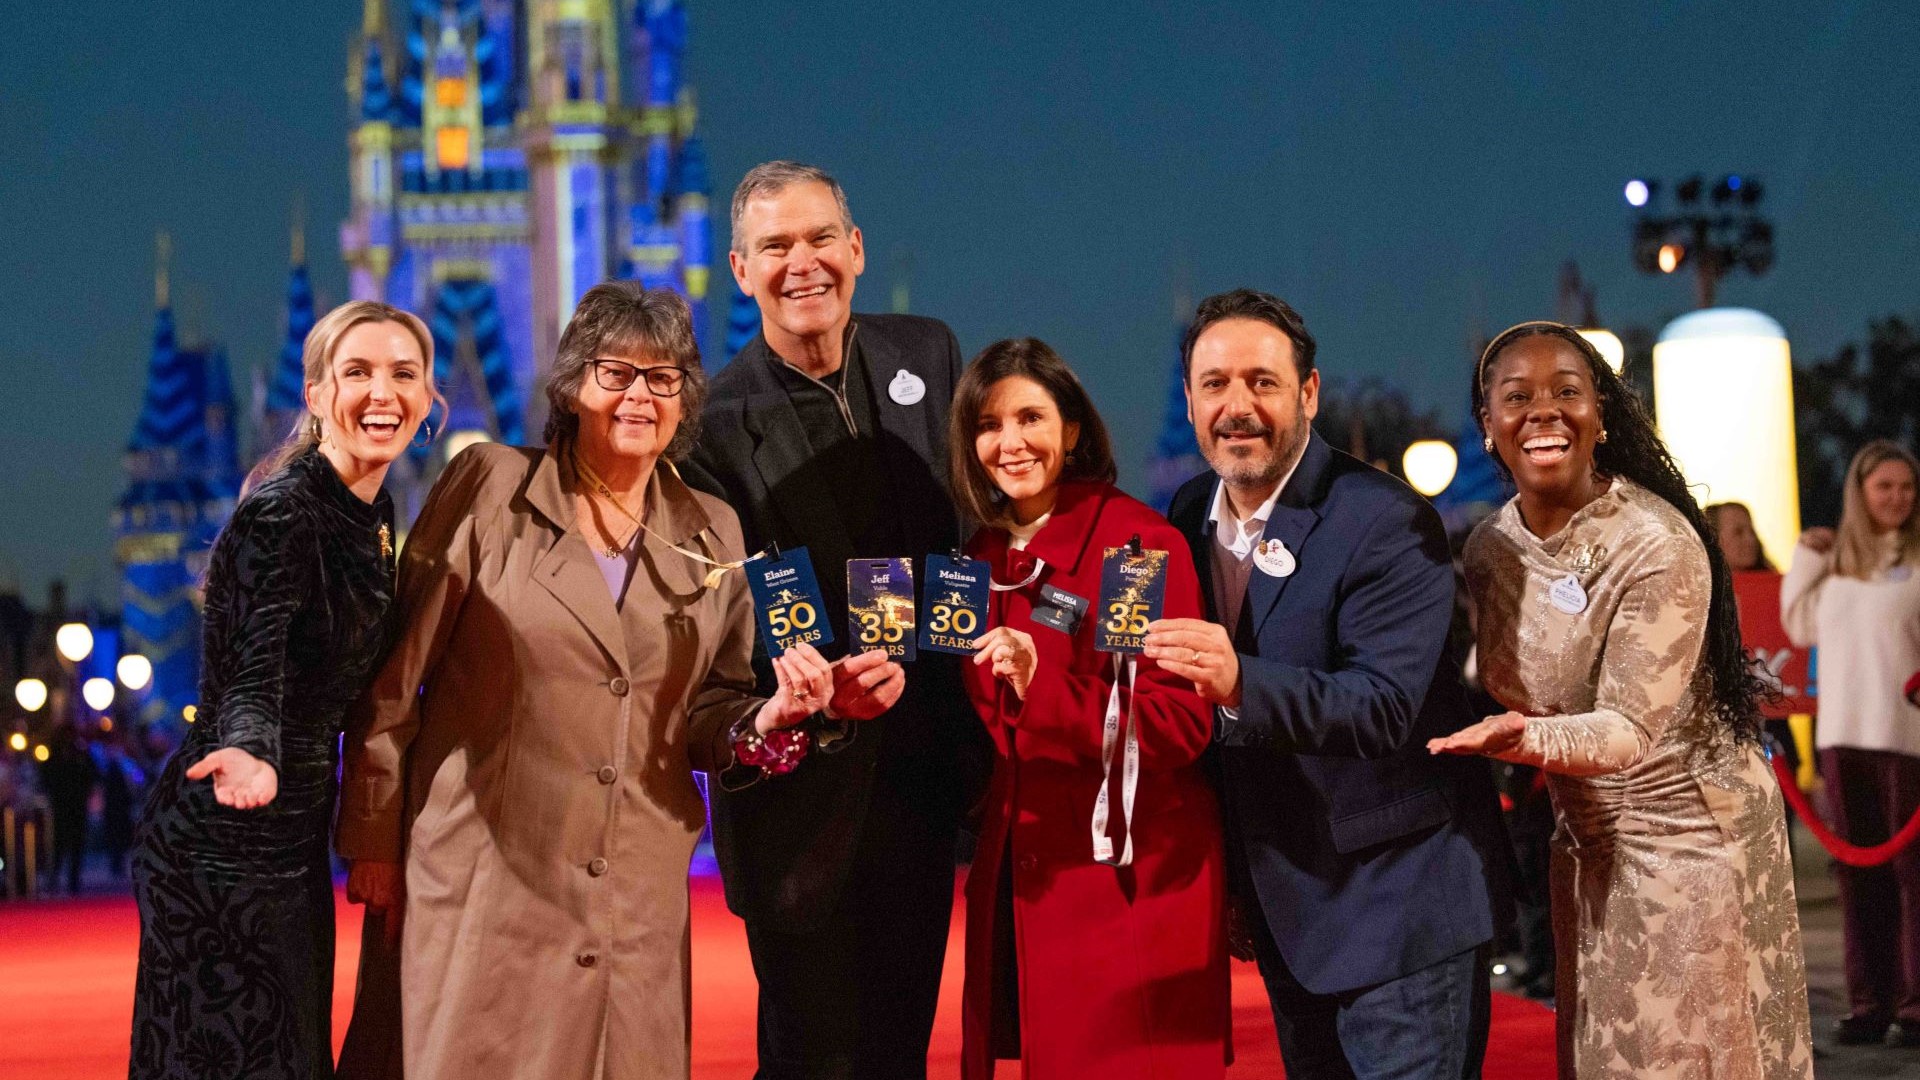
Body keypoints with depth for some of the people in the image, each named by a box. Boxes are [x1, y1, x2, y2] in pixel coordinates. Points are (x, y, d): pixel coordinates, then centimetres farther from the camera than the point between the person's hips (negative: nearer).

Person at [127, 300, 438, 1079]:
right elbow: (256, 670, -31)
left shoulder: (372, 516, 8)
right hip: (220, 848, -9)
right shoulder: (279, 516, -18)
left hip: (293, 840, 9)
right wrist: (250, 751, -51)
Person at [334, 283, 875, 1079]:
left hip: (636, 899, 3)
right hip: (483, 886, -3)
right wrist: (373, 838, -3)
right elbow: (394, 677, -1)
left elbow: (706, 718, 13)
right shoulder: (488, 486, 0)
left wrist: (769, 716, -8)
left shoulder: (712, 534, 10)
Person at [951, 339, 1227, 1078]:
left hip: (1129, 884, -6)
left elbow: (1181, 724, -15)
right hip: (1018, 885, 6)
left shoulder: (1140, 542, -9)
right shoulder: (982, 559, 12)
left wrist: (1045, 688, -26)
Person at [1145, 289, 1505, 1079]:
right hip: (1286, 905, 7)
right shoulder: (1189, 517, 4)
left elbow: (1384, 705, -27)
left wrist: (1239, 682, -42)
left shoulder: (1387, 523, -18)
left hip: (1396, 902, -7)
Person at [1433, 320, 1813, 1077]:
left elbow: (1631, 729, -27)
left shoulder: (1659, 546, -22)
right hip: (1584, 838, 6)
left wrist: (1527, 738, -43)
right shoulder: (1489, 548, -1)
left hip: (1689, 827, -6)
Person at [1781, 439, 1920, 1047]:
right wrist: (1805, 560, 14)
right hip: (1842, 733, 5)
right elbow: (1802, 628, 21)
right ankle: (1868, 1003, 14)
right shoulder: (1836, 559, 14)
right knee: (1857, 871, 8)